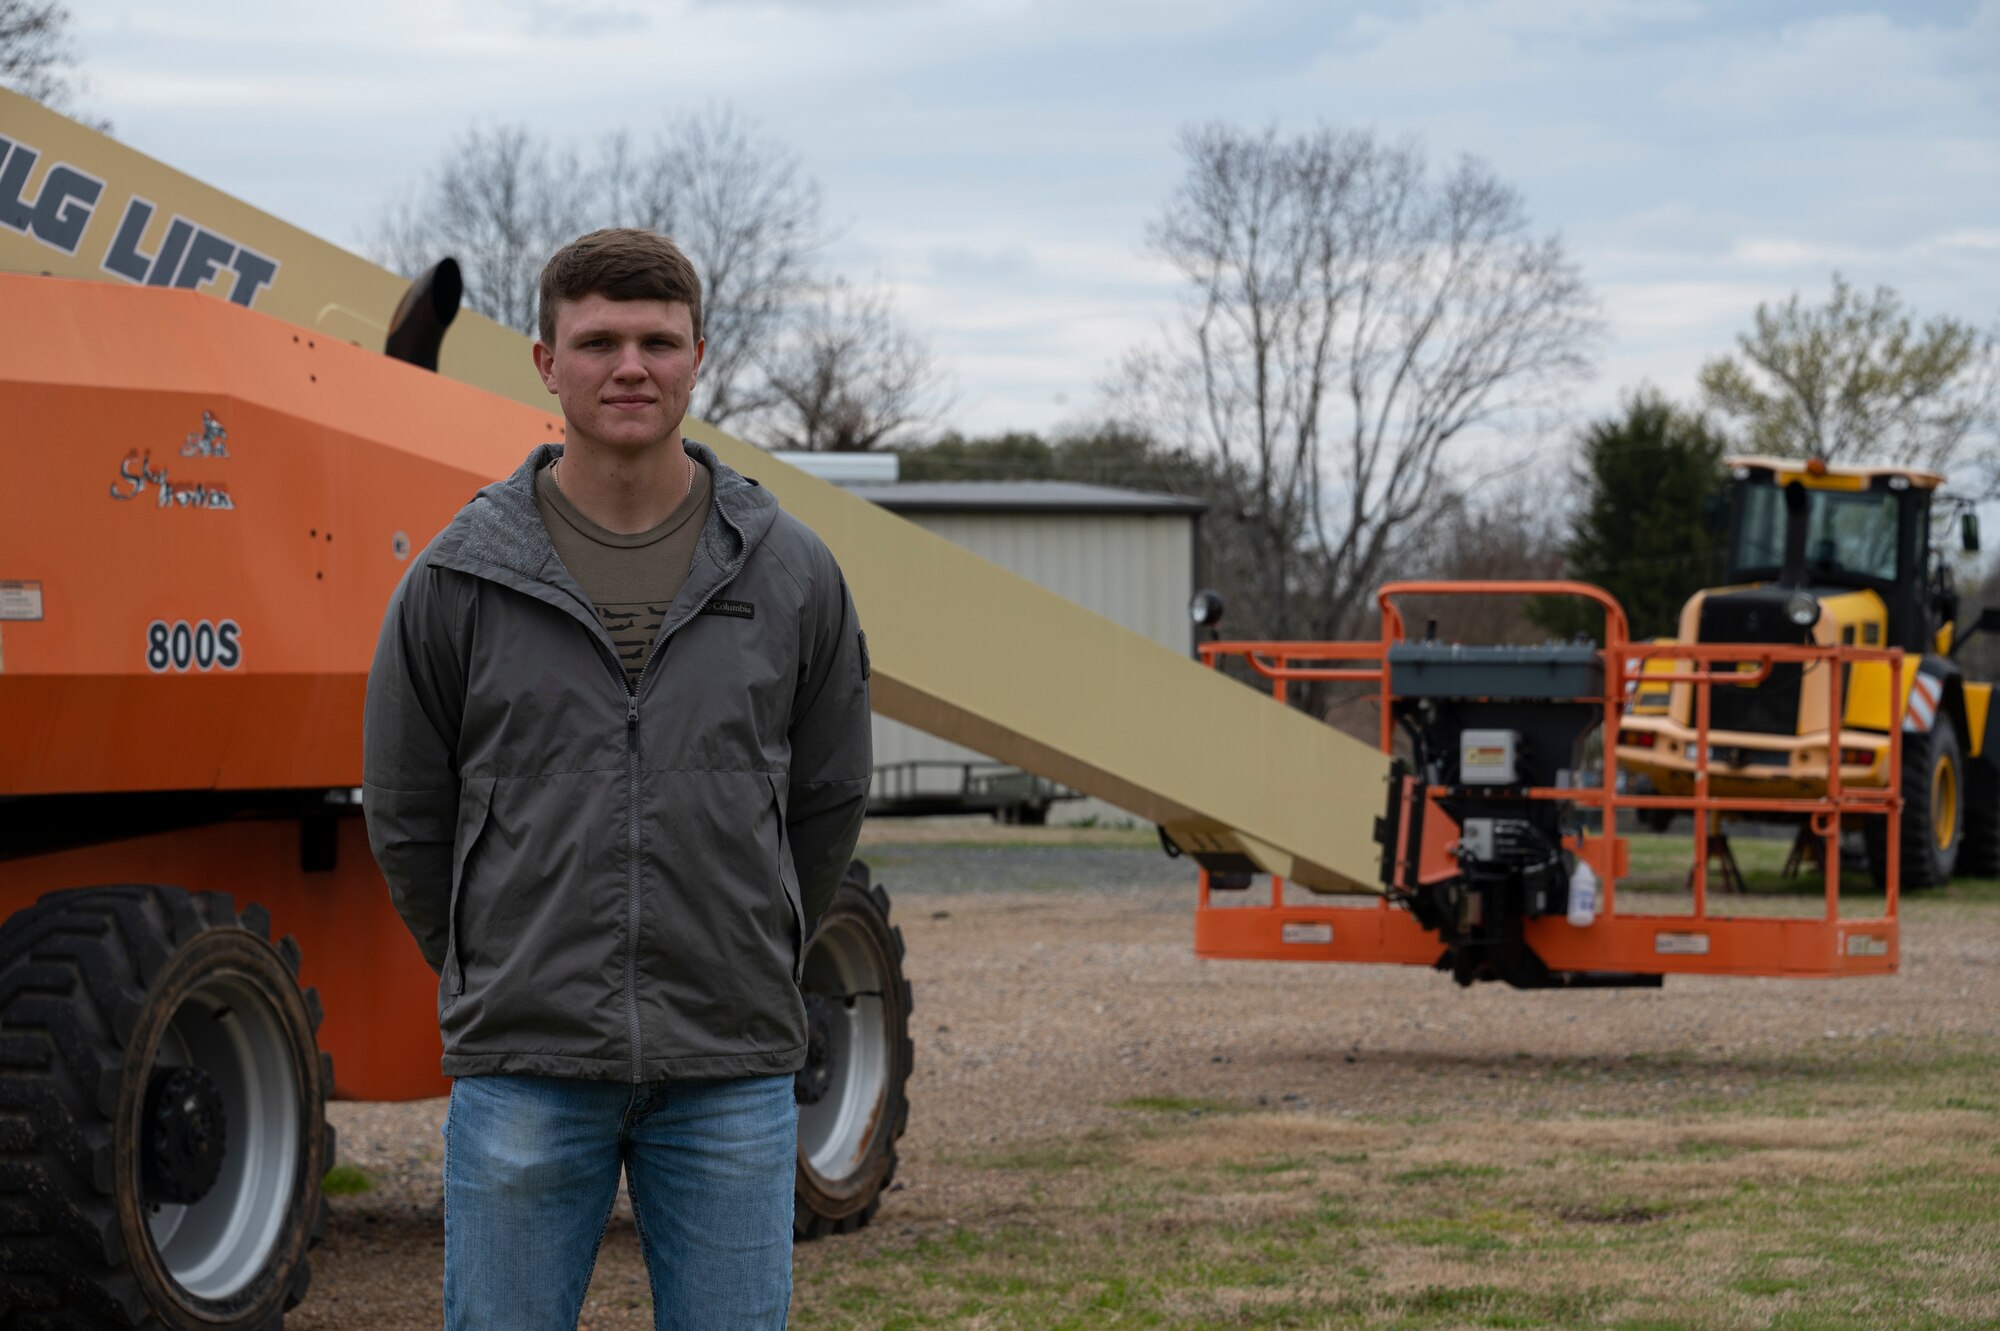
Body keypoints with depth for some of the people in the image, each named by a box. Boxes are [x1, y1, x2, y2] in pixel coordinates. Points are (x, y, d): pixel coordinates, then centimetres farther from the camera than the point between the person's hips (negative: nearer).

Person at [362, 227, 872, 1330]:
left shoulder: (792, 575, 4)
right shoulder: (459, 580, 0)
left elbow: (827, 804, 13)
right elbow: (406, 815, 8)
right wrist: (498, 984, 11)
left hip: (731, 1076, 1)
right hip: (523, 1073, -1)